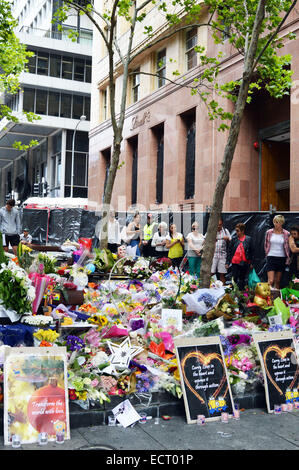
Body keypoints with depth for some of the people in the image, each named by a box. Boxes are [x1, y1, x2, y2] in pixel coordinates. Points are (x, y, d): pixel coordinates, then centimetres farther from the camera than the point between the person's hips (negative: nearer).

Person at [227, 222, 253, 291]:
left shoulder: (248, 239, 1)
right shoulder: (234, 238, 2)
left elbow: (250, 252, 7)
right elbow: (229, 251, 5)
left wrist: (251, 263, 6)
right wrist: (227, 262, 1)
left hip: (245, 263, 0)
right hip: (235, 263, 0)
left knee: (242, 279, 8)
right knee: (234, 279, 0)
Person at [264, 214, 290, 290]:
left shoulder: (286, 234, -1)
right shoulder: (269, 232, 0)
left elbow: (287, 247, 6)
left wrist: (288, 259, 2)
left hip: (282, 258, 1)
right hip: (271, 258, -1)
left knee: (278, 281, 8)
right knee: (271, 281, -12)